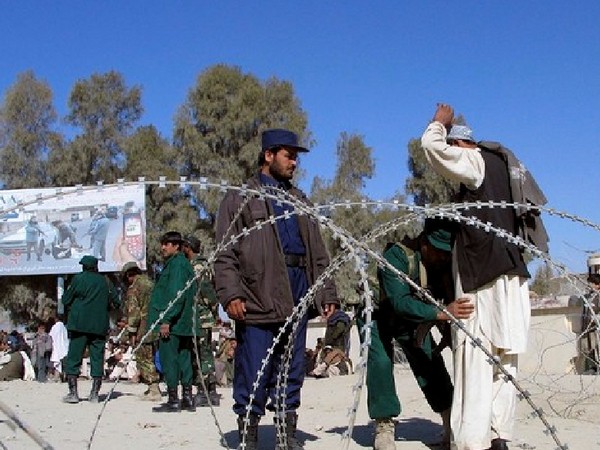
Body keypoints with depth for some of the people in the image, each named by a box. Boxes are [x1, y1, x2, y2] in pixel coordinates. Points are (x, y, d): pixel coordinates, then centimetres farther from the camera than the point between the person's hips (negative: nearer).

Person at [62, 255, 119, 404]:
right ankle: (94, 394, 5)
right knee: (97, 359, 6)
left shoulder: (79, 279, -2)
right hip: (100, 326, 3)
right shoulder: (106, 282, 7)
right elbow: (115, 303, 10)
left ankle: (73, 393, -2)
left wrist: (71, 309, 21)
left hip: (79, 324, -3)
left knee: (73, 358, 3)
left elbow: (66, 300, 1)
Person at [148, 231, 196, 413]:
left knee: (169, 359, -5)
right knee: (183, 359, 11)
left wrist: (166, 320, -21)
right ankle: (187, 399, 15)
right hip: (183, 322, 10)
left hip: (171, 324, -10)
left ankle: (173, 400, -2)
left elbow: (175, 295, -20)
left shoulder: (177, 265, -12)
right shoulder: (184, 264, 18)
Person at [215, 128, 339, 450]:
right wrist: (231, 294, -15)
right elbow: (225, 254, -3)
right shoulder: (240, 199, 5)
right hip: (258, 300, -5)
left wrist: (326, 293, 10)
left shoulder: (299, 200, 22)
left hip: (297, 299, 5)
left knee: (292, 372, 10)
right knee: (253, 374, -3)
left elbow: (318, 252, 20)